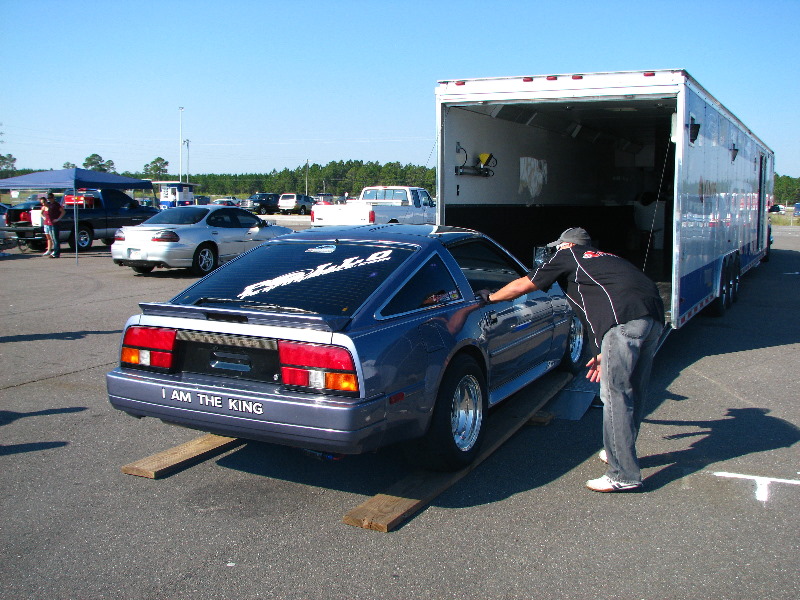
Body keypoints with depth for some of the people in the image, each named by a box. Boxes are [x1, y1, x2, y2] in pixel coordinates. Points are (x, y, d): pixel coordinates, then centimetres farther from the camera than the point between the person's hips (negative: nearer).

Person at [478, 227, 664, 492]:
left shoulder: (569, 255, 16)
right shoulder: (607, 258, 36)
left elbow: (522, 286, 20)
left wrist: (489, 297, 36)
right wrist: (605, 354, 36)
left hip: (625, 319, -8)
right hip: (654, 317, 8)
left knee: (615, 395, -4)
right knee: (633, 391, 19)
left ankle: (624, 475, -1)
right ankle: (620, 453, 34)